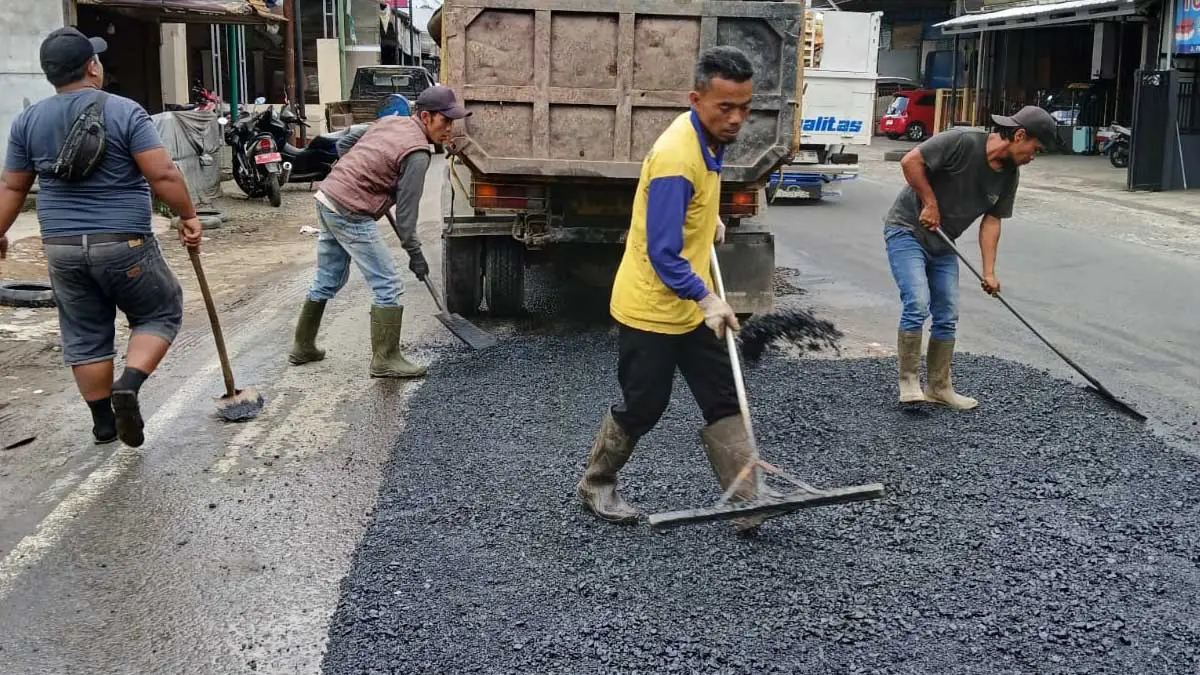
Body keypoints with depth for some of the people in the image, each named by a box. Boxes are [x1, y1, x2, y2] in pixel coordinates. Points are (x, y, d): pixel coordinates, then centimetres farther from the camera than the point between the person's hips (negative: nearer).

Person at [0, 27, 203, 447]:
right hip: (124, 244, -4)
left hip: (62, 248, 4)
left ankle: (103, 423, 22)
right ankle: (129, 385, -7)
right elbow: (163, 174, -15)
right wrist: (188, 216, -4)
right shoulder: (124, 112, -9)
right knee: (161, 313, 14)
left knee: (84, 338, 15)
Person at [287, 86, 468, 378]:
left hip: (326, 198, 10)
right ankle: (385, 359, -2)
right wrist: (415, 253, -2)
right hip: (351, 214, -10)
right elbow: (406, 210, -11)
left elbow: (343, 142, 20)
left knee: (328, 281, 21)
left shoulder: (389, 121, 11)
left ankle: (302, 347, 31)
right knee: (388, 286, -4)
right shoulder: (417, 153, -14)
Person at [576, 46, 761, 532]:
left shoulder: (711, 137, 2)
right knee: (642, 408, 7)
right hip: (649, 309, -8)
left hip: (691, 308, 9)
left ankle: (748, 502, 10)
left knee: (724, 401, 6)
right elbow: (663, 253, -28)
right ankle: (596, 486, 29)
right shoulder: (676, 156, -27)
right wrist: (706, 298, -30)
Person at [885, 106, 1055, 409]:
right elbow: (910, 161, -22)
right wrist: (930, 202, -18)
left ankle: (939, 387, 19)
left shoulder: (1011, 175, 0)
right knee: (918, 304, -20)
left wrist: (989, 272, -3)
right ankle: (909, 382, -9)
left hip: (943, 244, 8)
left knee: (947, 317, 7)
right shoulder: (962, 141, -23)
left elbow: (991, 221, 3)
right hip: (907, 229, -8)